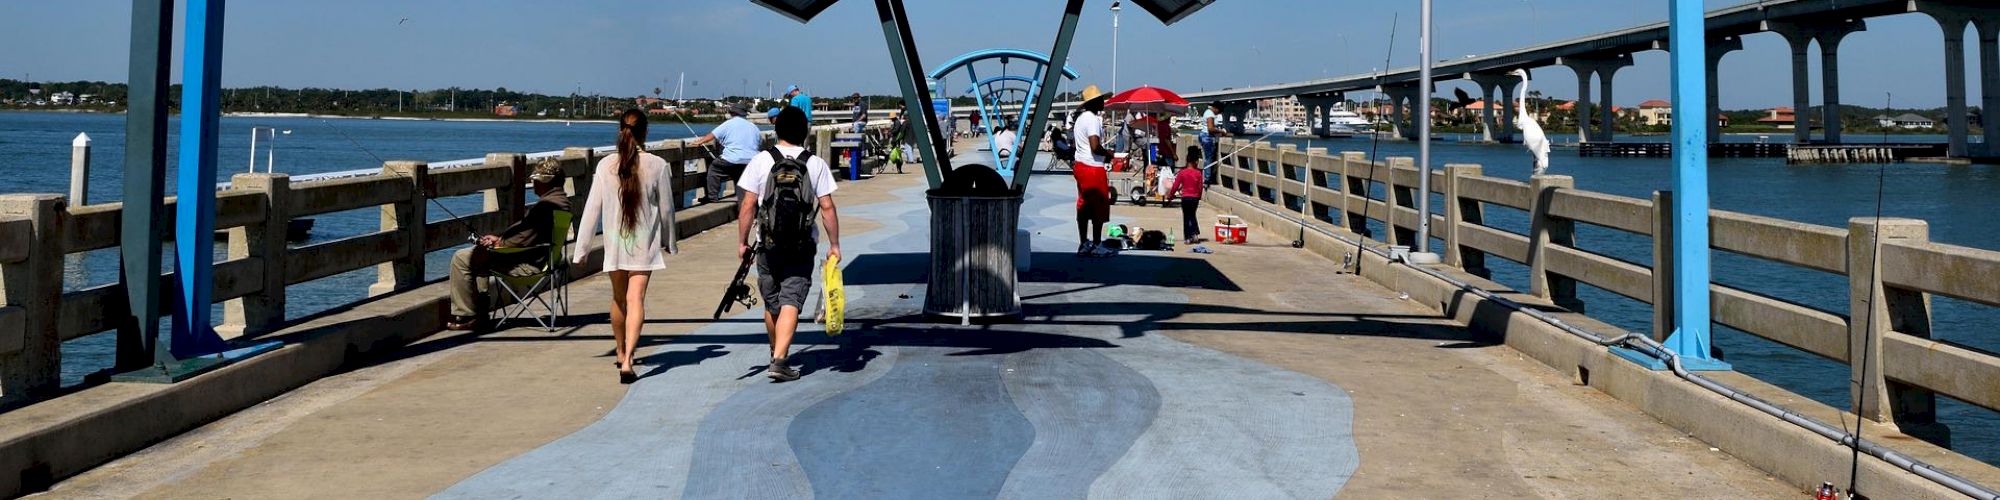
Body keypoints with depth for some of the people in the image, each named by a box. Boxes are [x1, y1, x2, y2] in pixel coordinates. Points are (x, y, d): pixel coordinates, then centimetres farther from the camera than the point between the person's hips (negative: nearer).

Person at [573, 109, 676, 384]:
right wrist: (668, 240, 16)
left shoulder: (605, 165, -4)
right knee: (636, 299, -6)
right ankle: (627, 361, -19)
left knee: (618, 297, 19)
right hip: (644, 242, -2)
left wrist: (580, 248, 5)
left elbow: (593, 208, -2)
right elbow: (666, 209, 0)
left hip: (614, 240, 2)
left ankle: (621, 351, 38)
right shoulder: (657, 165, -7)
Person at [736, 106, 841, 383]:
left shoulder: (761, 161, -3)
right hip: (802, 247, -1)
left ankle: (777, 355, 31)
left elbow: (748, 205, -4)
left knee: (771, 303, 16)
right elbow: (827, 208, -4)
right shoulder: (816, 164, -3)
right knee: (791, 302, -3)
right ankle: (780, 360, -16)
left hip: (768, 246, 1)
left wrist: (742, 241, 5)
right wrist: (834, 245, 3)